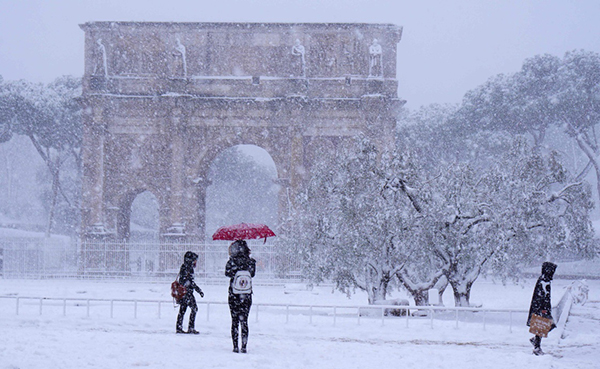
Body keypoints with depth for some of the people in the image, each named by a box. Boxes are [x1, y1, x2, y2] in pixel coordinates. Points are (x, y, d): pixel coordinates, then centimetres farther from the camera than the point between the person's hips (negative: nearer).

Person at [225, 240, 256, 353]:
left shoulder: (232, 262, -9)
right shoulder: (251, 262, -4)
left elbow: (227, 272, 4)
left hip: (234, 296, -1)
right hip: (247, 296, 1)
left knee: (235, 321, 7)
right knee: (244, 321, 8)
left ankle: (235, 346, 5)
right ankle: (244, 346, 3)